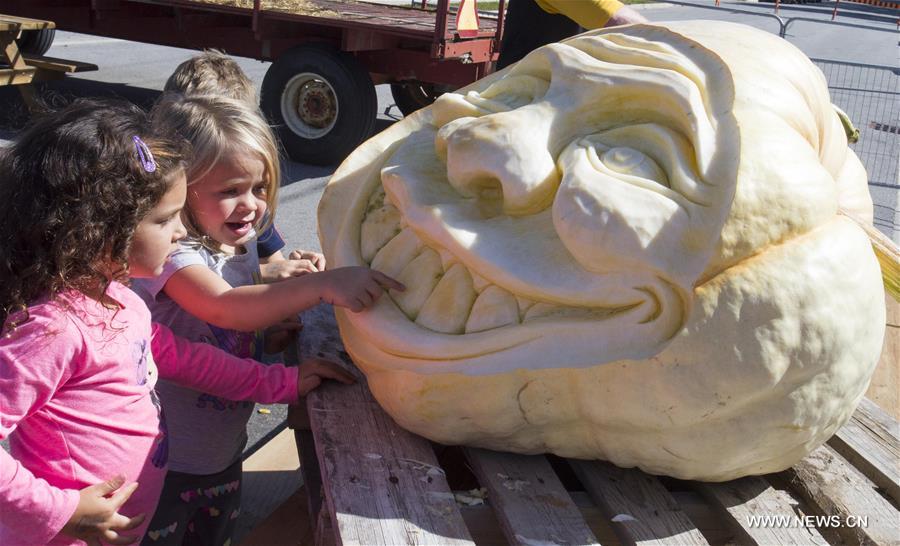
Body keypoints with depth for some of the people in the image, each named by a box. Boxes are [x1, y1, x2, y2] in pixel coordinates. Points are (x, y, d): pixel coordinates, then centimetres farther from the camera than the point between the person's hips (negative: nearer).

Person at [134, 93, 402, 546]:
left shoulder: (243, 248, 1)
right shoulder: (170, 253, -25)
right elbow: (224, 308, -43)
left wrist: (279, 330, -8)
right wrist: (323, 284, -50)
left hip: (224, 452, 7)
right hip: (164, 461, -7)